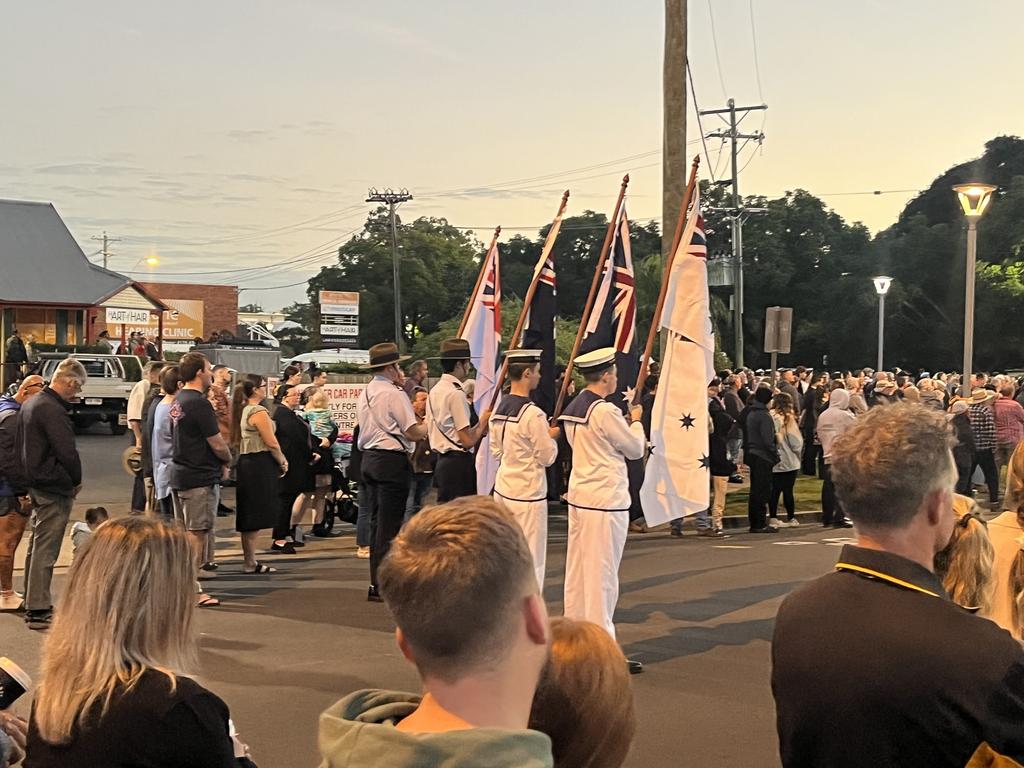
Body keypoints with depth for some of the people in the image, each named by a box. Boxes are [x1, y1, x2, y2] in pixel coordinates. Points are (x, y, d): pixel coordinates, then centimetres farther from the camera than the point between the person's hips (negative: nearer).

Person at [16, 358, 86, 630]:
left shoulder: (30, 404, 12)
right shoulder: (52, 410, -20)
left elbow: (19, 445, 19)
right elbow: (67, 452, -23)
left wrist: (28, 477, 17)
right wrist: (76, 480, -6)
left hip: (34, 484, 10)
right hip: (54, 487, -10)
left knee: (36, 546, 17)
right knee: (45, 551, -5)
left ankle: (33, 603, 26)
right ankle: (38, 611, -2)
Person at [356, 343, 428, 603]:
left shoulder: (365, 394, 13)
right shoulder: (394, 393, -12)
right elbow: (412, 433, -14)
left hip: (369, 459, 9)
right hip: (392, 461, -9)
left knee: (377, 521, 14)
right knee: (389, 524, -5)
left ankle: (376, 583, 18)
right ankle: (381, 586, -3)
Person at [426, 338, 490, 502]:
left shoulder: (435, 391, 12)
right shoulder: (456, 393, -16)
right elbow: (468, 441, -19)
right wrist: (483, 422, -1)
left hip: (441, 462, 9)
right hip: (459, 463, -9)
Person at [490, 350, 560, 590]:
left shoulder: (498, 409, 6)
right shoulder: (533, 413, -18)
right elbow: (548, 457, -12)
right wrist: (552, 437, 5)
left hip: (502, 489, 8)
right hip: (528, 494, -8)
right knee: (531, 559, 1)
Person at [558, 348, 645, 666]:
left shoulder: (572, 409, 10)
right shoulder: (605, 412, -16)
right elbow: (635, 449, -5)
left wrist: (628, 428, 19)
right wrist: (636, 421, 12)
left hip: (579, 496, 9)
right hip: (605, 501, -9)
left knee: (577, 570, 12)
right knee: (602, 574, -4)